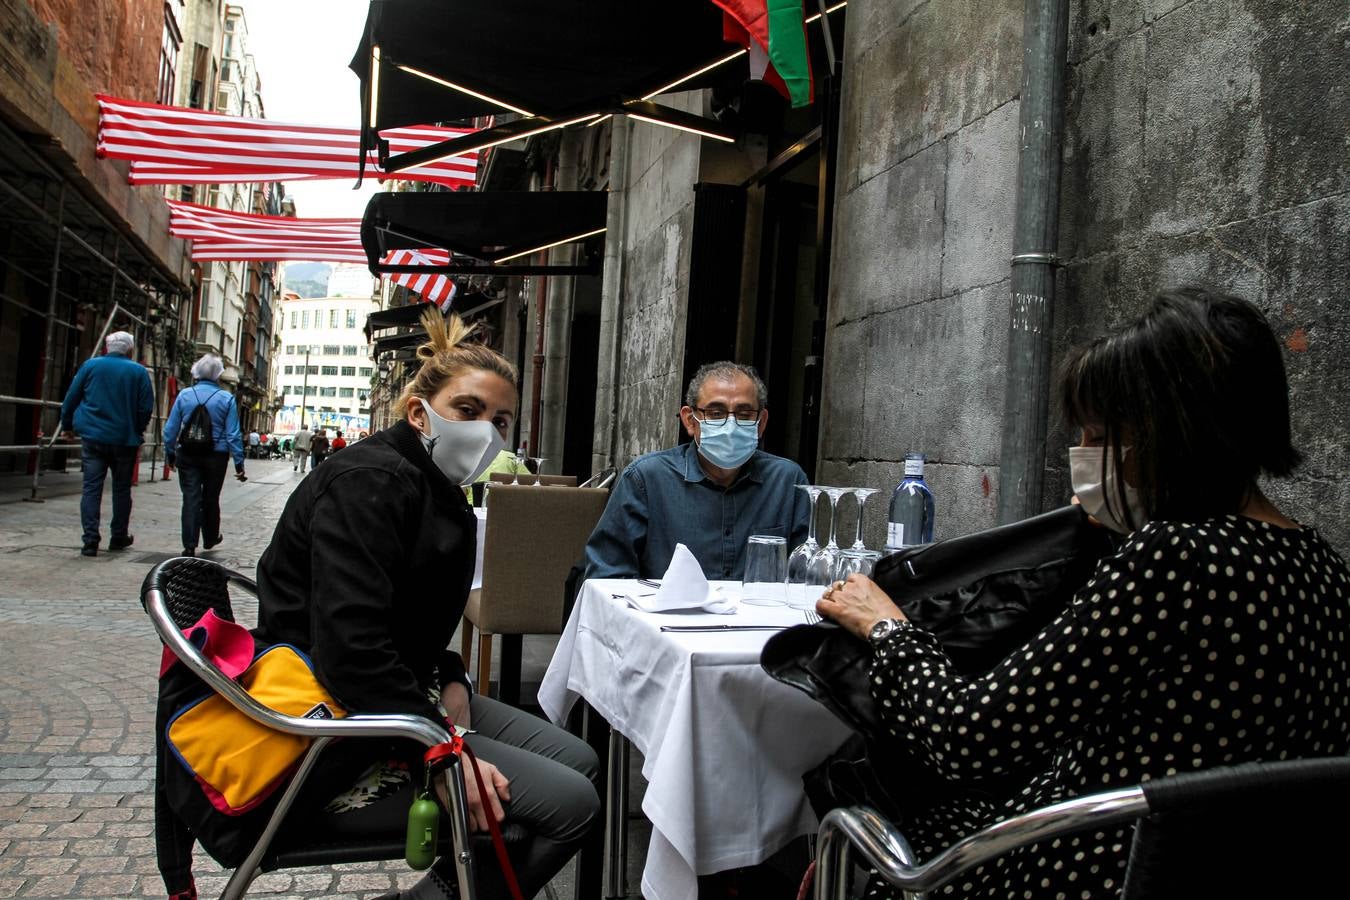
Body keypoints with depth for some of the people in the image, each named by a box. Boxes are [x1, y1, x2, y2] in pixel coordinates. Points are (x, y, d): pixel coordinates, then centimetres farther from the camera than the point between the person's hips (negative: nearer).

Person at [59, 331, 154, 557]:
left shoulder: (90, 365, 2)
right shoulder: (139, 371, -1)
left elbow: (70, 399, 5)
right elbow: (146, 407, -3)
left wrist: (67, 426, 18)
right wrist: (137, 432, 12)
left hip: (93, 437, 1)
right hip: (125, 440, 0)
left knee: (92, 487, 1)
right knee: (122, 489, 12)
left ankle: (90, 540, -7)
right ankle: (119, 537, 21)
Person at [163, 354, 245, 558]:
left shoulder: (184, 395, -1)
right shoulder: (226, 399, -7)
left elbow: (171, 429, 3)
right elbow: (233, 434, -7)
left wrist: (169, 453, 16)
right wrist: (239, 463, -3)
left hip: (188, 455, 1)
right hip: (216, 456, 0)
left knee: (191, 499, 1)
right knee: (211, 499, 15)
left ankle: (189, 546, -4)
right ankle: (210, 538, 33)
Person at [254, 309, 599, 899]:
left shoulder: (440, 494, 13)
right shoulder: (369, 482, -19)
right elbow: (350, 648, -28)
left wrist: (449, 679, -2)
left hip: (396, 699, 10)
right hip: (336, 742, -10)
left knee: (578, 762, 11)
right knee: (570, 803, -15)